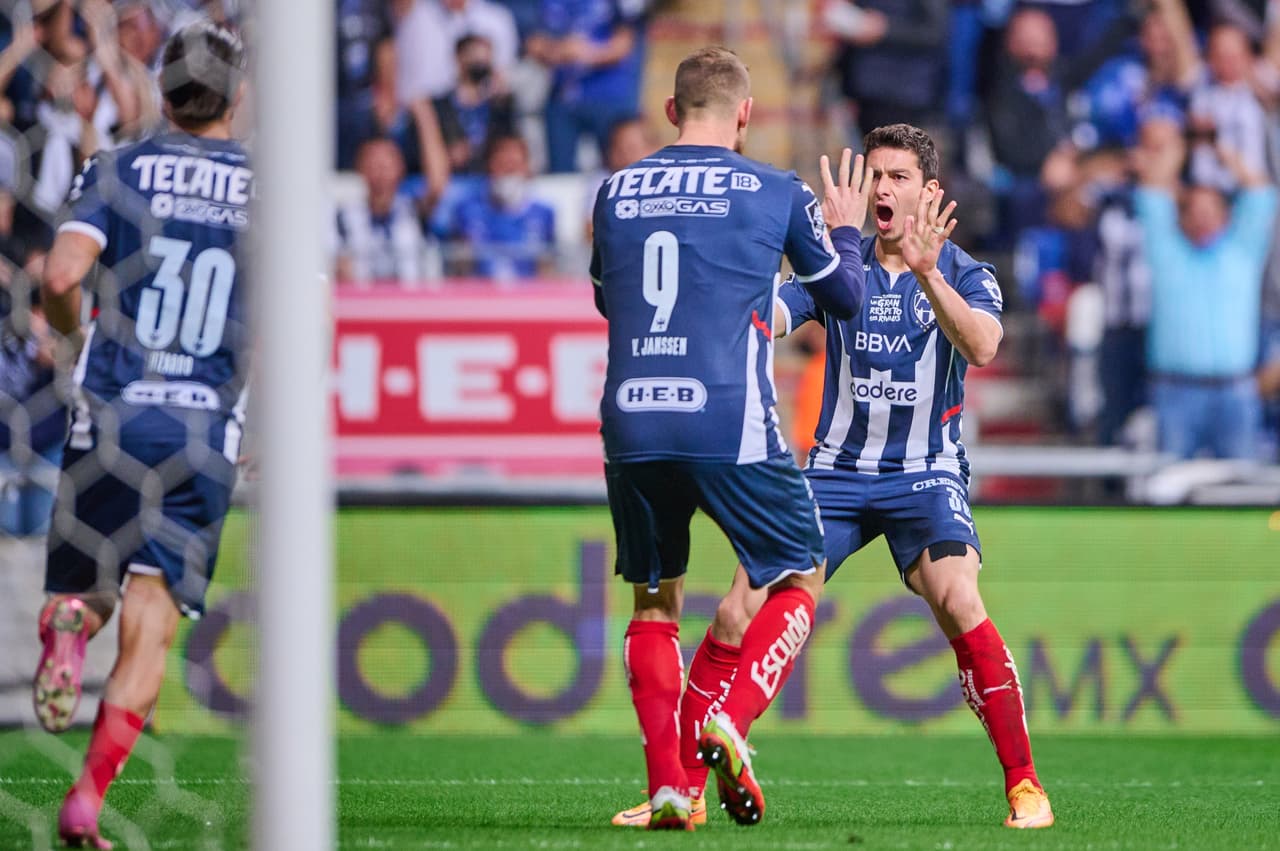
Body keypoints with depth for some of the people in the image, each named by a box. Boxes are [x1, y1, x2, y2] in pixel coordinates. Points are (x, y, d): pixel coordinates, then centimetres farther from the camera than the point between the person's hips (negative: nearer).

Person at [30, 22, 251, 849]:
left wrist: (73, 330, 11)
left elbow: (62, 275, -12)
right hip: (208, 432, 0)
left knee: (83, 592, 16)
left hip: (112, 418, 0)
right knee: (150, 627, 0)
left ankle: (65, 628, -21)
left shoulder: (118, 171, 3)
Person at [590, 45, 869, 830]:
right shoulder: (776, 192, 3)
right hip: (732, 429, -3)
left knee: (656, 601, 17)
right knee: (799, 579, 14)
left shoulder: (615, 192, 10)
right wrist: (847, 231, 35)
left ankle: (667, 782, 4)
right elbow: (844, 296, 16)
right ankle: (732, 722, -9)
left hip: (631, 427, 3)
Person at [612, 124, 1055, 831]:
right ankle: (681, 784, 1)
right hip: (836, 472, 3)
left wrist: (927, 273, -37)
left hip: (926, 474, -3)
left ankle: (1024, 786, -17)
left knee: (959, 605, -27)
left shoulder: (964, 274, -2)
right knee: (739, 614, -10)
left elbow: (982, 347, -23)